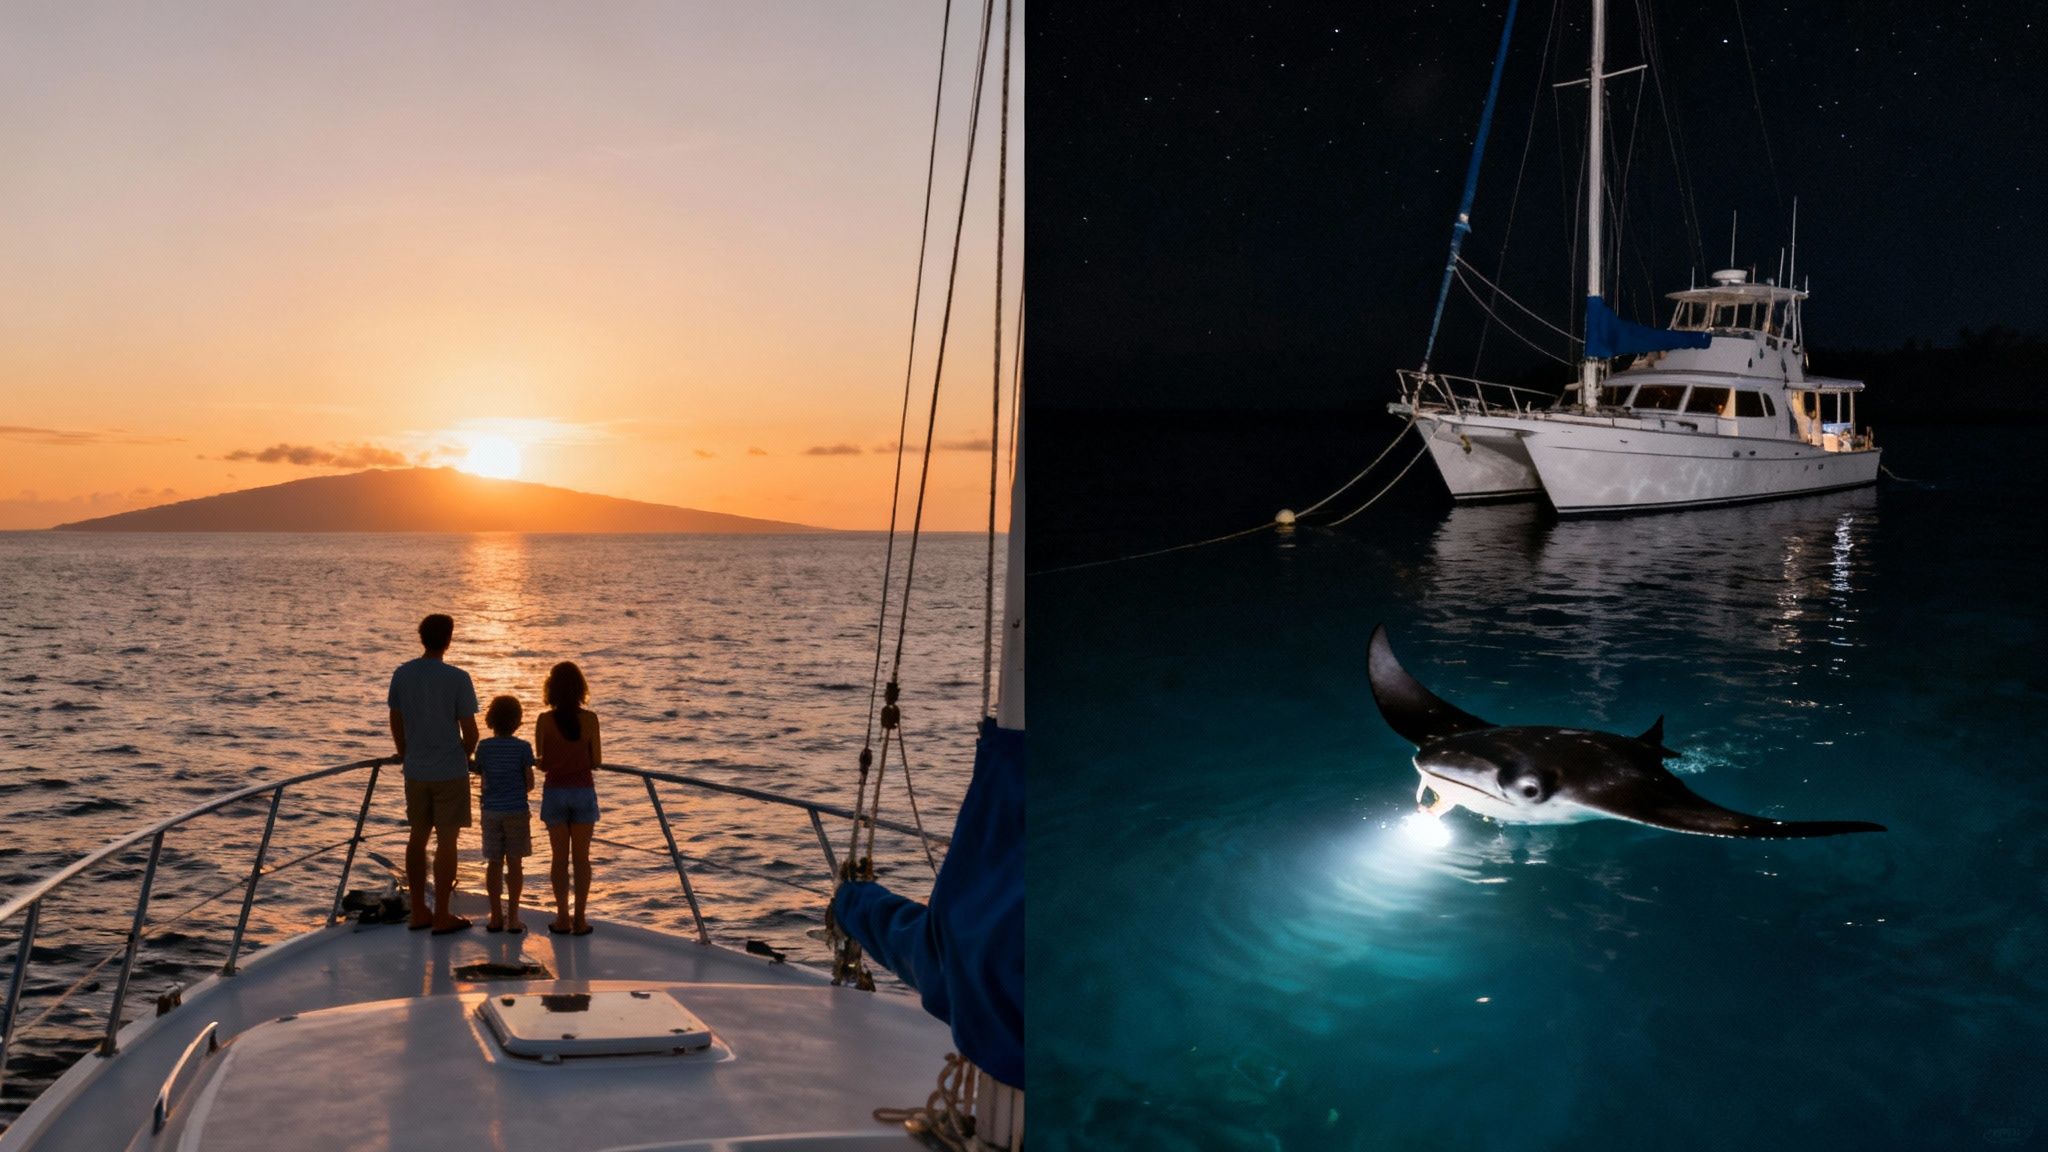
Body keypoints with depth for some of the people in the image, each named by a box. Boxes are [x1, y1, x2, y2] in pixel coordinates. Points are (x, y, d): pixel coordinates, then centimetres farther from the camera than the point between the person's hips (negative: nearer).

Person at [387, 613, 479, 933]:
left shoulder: (402, 675, 1)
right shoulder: (457, 678, -13)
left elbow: (396, 724, 9)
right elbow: (470, 732, -9)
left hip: (415, 772, 5)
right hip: (450, 772, -5)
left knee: (418, 837, 14)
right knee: (446, 841, 2)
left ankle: (419, 912, 21)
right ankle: (441, 916, 5)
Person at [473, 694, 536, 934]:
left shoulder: (484, 747, -3)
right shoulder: (523, 748, -7)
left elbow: (482, 782, 0)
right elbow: (530, 783, -4)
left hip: (491, 812, 2)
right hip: (517, 811, -2)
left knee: (494, 863, 9)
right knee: (514, 863, 3)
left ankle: (496, 916, 14)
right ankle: (513, 917, 4)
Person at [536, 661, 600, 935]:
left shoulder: (545, 720, -8)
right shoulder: (590, 719, -8)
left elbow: (542, 764, -2)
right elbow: (596, 762, -3)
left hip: (555, 792, 0)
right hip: (583, 792, 0)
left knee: (560, 858, 10)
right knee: (581, 857, 8)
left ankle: (563, 918, 12)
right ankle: (579, 920, 8)